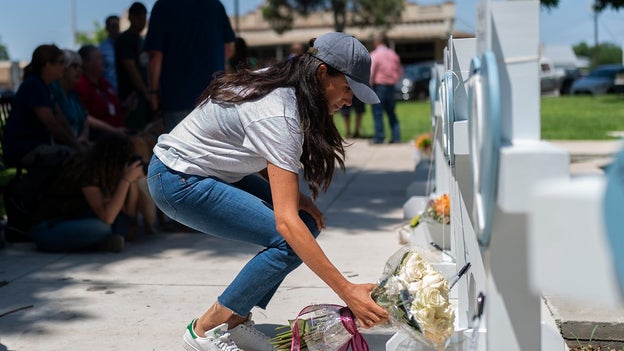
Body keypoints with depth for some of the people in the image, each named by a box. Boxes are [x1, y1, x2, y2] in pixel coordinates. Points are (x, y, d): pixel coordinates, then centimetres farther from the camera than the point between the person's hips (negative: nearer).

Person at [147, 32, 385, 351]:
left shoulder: (279, 83, -1)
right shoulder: (279, 116, -28)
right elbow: (285, 221, -34)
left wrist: (293, 196, -9)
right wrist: (346, 291, -34)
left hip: (212, 170, 9)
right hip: (177, 181, -9)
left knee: (308, 222, -1)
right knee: (291, 240, -20)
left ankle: (236, 321, 7)